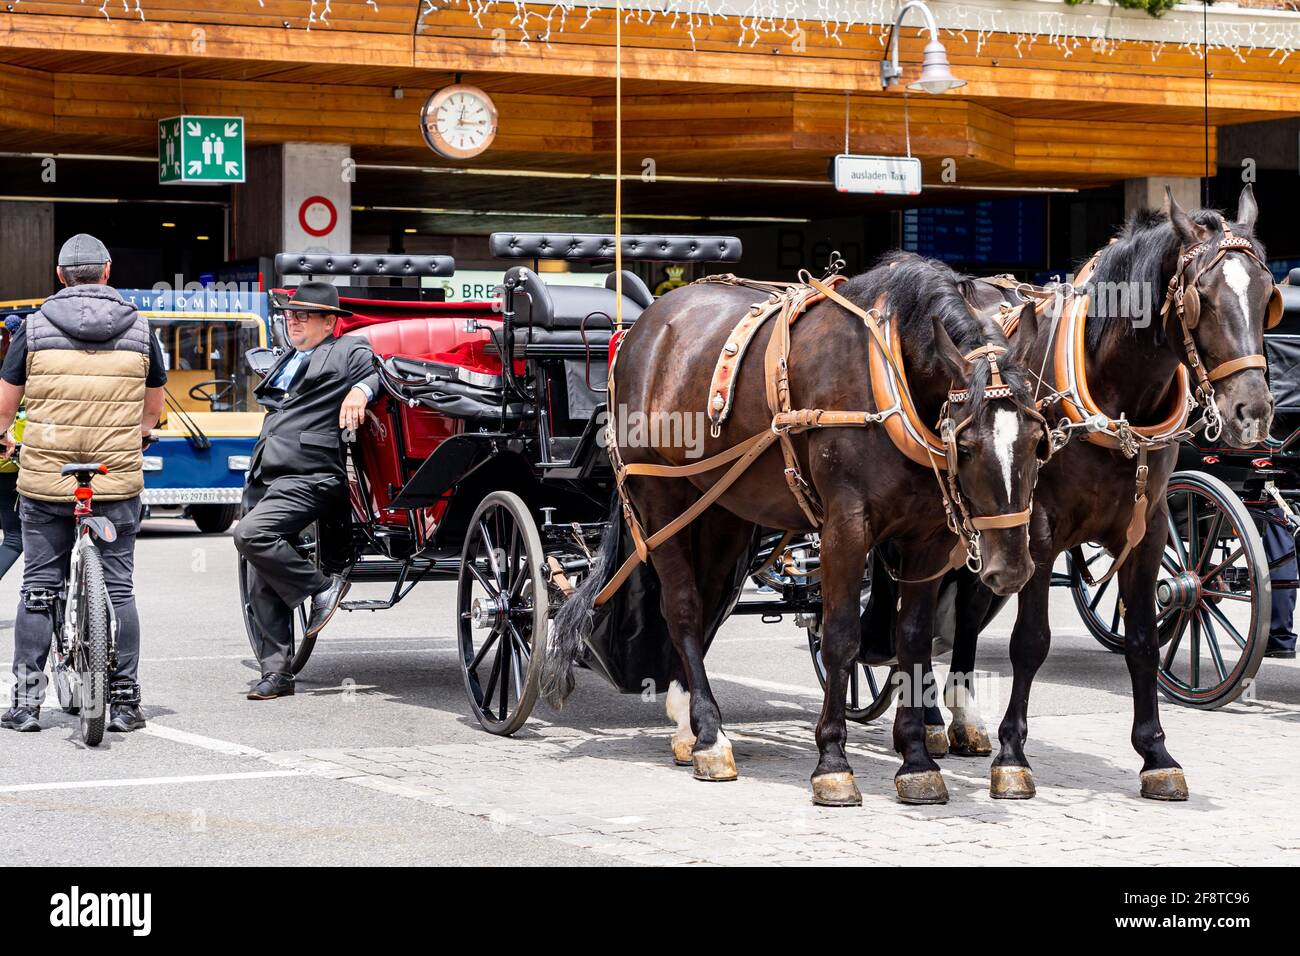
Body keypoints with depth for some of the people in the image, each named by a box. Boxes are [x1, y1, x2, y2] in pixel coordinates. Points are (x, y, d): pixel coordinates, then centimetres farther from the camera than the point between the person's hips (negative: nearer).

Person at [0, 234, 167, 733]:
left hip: (45, 480, 0)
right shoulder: (138, 329, 4)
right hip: (118, 480, 1)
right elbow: (152, 410, 16)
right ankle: (124, 702, 8)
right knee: (118, 588, 7)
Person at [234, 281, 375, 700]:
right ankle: (276, 673, 6)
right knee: (263, 586, 2)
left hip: (309, 477, -8)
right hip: (265, 478, 8)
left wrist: (360, 389, -27)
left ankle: (322, 587, -11)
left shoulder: (347, 351, 5)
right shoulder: (286, 362, 28)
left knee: (251, 535, -29)